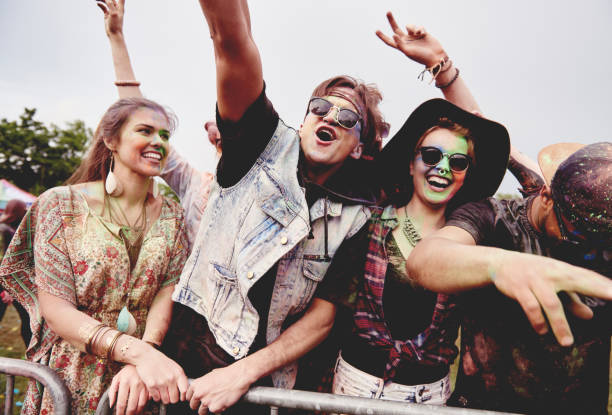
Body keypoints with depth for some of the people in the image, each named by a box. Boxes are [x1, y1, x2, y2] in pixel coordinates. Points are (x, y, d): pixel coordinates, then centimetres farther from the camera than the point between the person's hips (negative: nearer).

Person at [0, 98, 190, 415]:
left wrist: (142, 361, -26)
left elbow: (166, 294, -8)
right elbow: (55, 311, -14)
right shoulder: (61, 204, -9)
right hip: (71, 382, -2)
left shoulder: (171, 215, 0)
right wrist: (139, 352, -28)